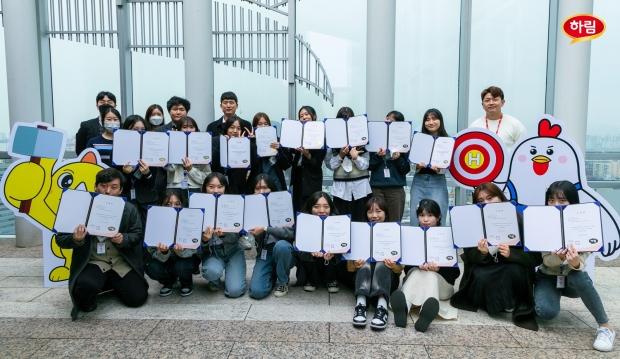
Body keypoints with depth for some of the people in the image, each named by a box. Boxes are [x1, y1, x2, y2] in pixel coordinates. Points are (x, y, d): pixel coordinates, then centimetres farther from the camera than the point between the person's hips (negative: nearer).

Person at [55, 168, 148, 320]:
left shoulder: (129, 209, 0)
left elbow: (138, 235, 2)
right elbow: (60, 239, -4)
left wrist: (123, 239, -21)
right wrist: (75, 239, -28)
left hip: (122, 263, 3)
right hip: (93, 263, -2)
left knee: (138, 298, -9)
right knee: (86, 285, -35)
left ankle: (113, 284, 26)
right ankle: (88, 298, 7)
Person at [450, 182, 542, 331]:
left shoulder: (518, 220, -17)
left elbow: (536, 258, -18)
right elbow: (469, 257, -11)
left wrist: (511, 254, -36)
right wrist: (481, 253, -34)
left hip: (511, 275, 0)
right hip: (486, 273, 0)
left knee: (515, 270, -32)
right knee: (481, 276, -32)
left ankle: (521, 309, -5)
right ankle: (487, 303, -1)